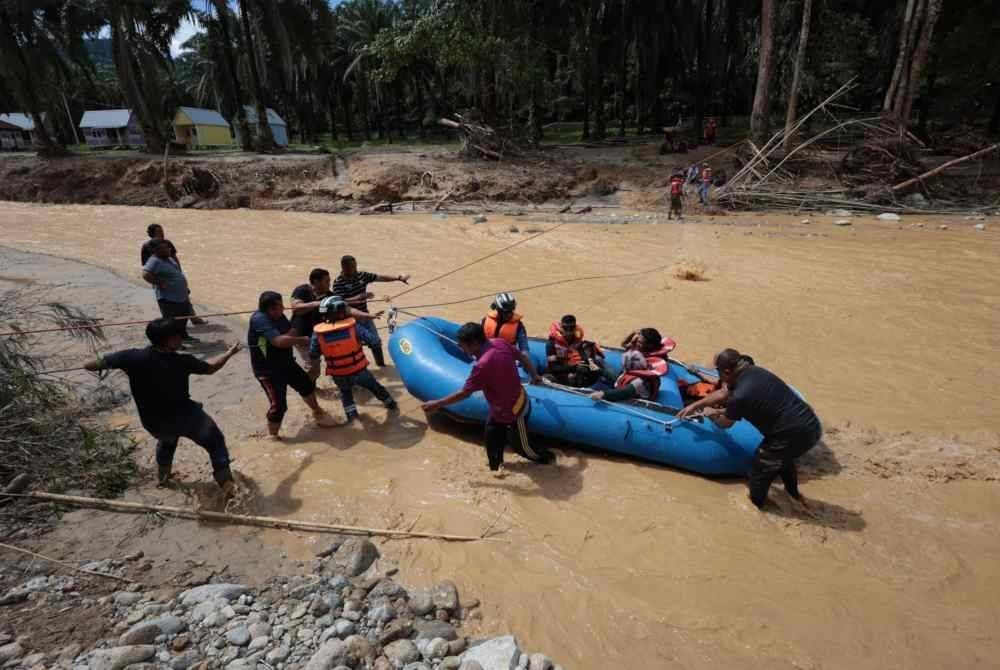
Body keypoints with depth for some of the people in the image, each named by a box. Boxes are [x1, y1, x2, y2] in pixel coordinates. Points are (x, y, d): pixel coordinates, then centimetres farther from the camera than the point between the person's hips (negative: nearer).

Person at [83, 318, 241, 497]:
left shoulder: (133, 357, -18)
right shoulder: (181, 361, -20)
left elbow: (89, 365, -11)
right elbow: (210, 368, -2)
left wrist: (92, 363, 12)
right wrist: (230, 353, 12)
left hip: (153, 424, 4)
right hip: (184, 416, -3)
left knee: (167, 438, 38)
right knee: (215, 442, 15)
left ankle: (163, 474, 52)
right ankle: (226, 484, 8)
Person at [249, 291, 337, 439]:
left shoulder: (278, 316, -3)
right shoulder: (259, 319, -28)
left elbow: (292, 332, -6)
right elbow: (279, 341, -36)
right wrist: (303, 340, -24)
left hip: (285, 363, 9)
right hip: (267, 370, -9)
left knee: (307, 385, 20)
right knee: (278, 405, -9)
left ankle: (318, 414, 44)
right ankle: (271, 436, 14)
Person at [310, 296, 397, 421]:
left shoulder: (318, 333, -11)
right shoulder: (352, 326, -16)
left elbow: (313, 355, -3)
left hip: (338, 375, 1)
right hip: (358, 371, -1)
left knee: (345, 391, 34)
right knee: (374, 386, 26)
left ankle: (351, 413, 29)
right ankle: (391, 404, 44)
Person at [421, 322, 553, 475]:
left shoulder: (482, 365, -36)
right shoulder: (500, 342, -13)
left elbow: (463, 394, -26)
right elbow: (523, 357, 1)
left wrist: (437, 404, -13)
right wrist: (534, 376, 17)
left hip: (514, 411, -8)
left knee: (522, 446, 18)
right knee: (492, 435, 21)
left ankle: (547, 457, 43)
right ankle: (496, 464, 41)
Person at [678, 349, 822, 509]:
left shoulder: (740, 396, -21)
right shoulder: (754, 371, 2)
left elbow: (724, 424, 3)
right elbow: (723, 393, 18)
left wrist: (711, 413, 24)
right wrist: (694, 405, 23)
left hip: (794, 435, -8)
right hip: (813, 425, 8)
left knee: (759, 471, 15)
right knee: (784, 457, 35)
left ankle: (754, 507, 36)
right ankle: (793, 494, 56)